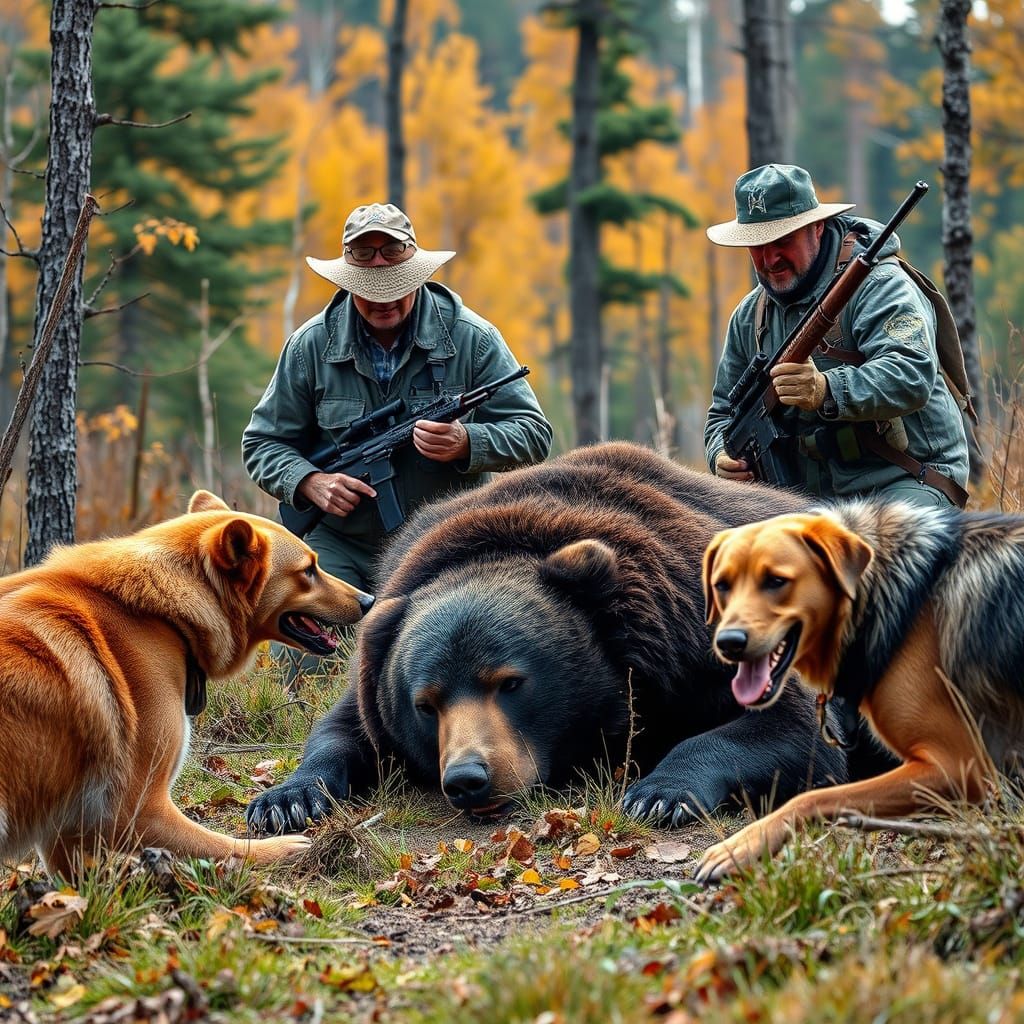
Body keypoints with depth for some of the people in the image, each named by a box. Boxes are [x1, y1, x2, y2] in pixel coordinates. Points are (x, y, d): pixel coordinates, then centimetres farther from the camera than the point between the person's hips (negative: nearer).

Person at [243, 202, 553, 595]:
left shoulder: (473, 339, -1)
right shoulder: (310, 346, 2)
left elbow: (533, 433, -1)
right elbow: (263, 443, 9)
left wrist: (466, 443, -22)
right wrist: (311, 483, -13)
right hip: (341, 546, 1)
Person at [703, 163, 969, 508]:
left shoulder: (878, 285, -10)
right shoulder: (750, 316, 12)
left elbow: (912, 376, -26)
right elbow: (725, 411, 21)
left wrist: (826, 391, -42)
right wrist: (723, 454, -4)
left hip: (902, 483, -6)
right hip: (816, 498, 6)